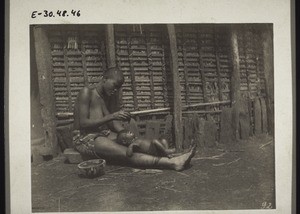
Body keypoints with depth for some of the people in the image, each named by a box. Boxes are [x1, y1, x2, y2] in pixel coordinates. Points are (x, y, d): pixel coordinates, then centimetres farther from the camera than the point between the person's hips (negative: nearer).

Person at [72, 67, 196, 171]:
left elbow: (111, 122, 11)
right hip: (85, 138, -8)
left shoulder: (107, 97, 16)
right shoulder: (87, 93, -10)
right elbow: (83, 123, -18)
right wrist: (112, 116, -24)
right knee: (126, 154, -29)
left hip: (103, 134, 8)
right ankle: (172, 163, -46)